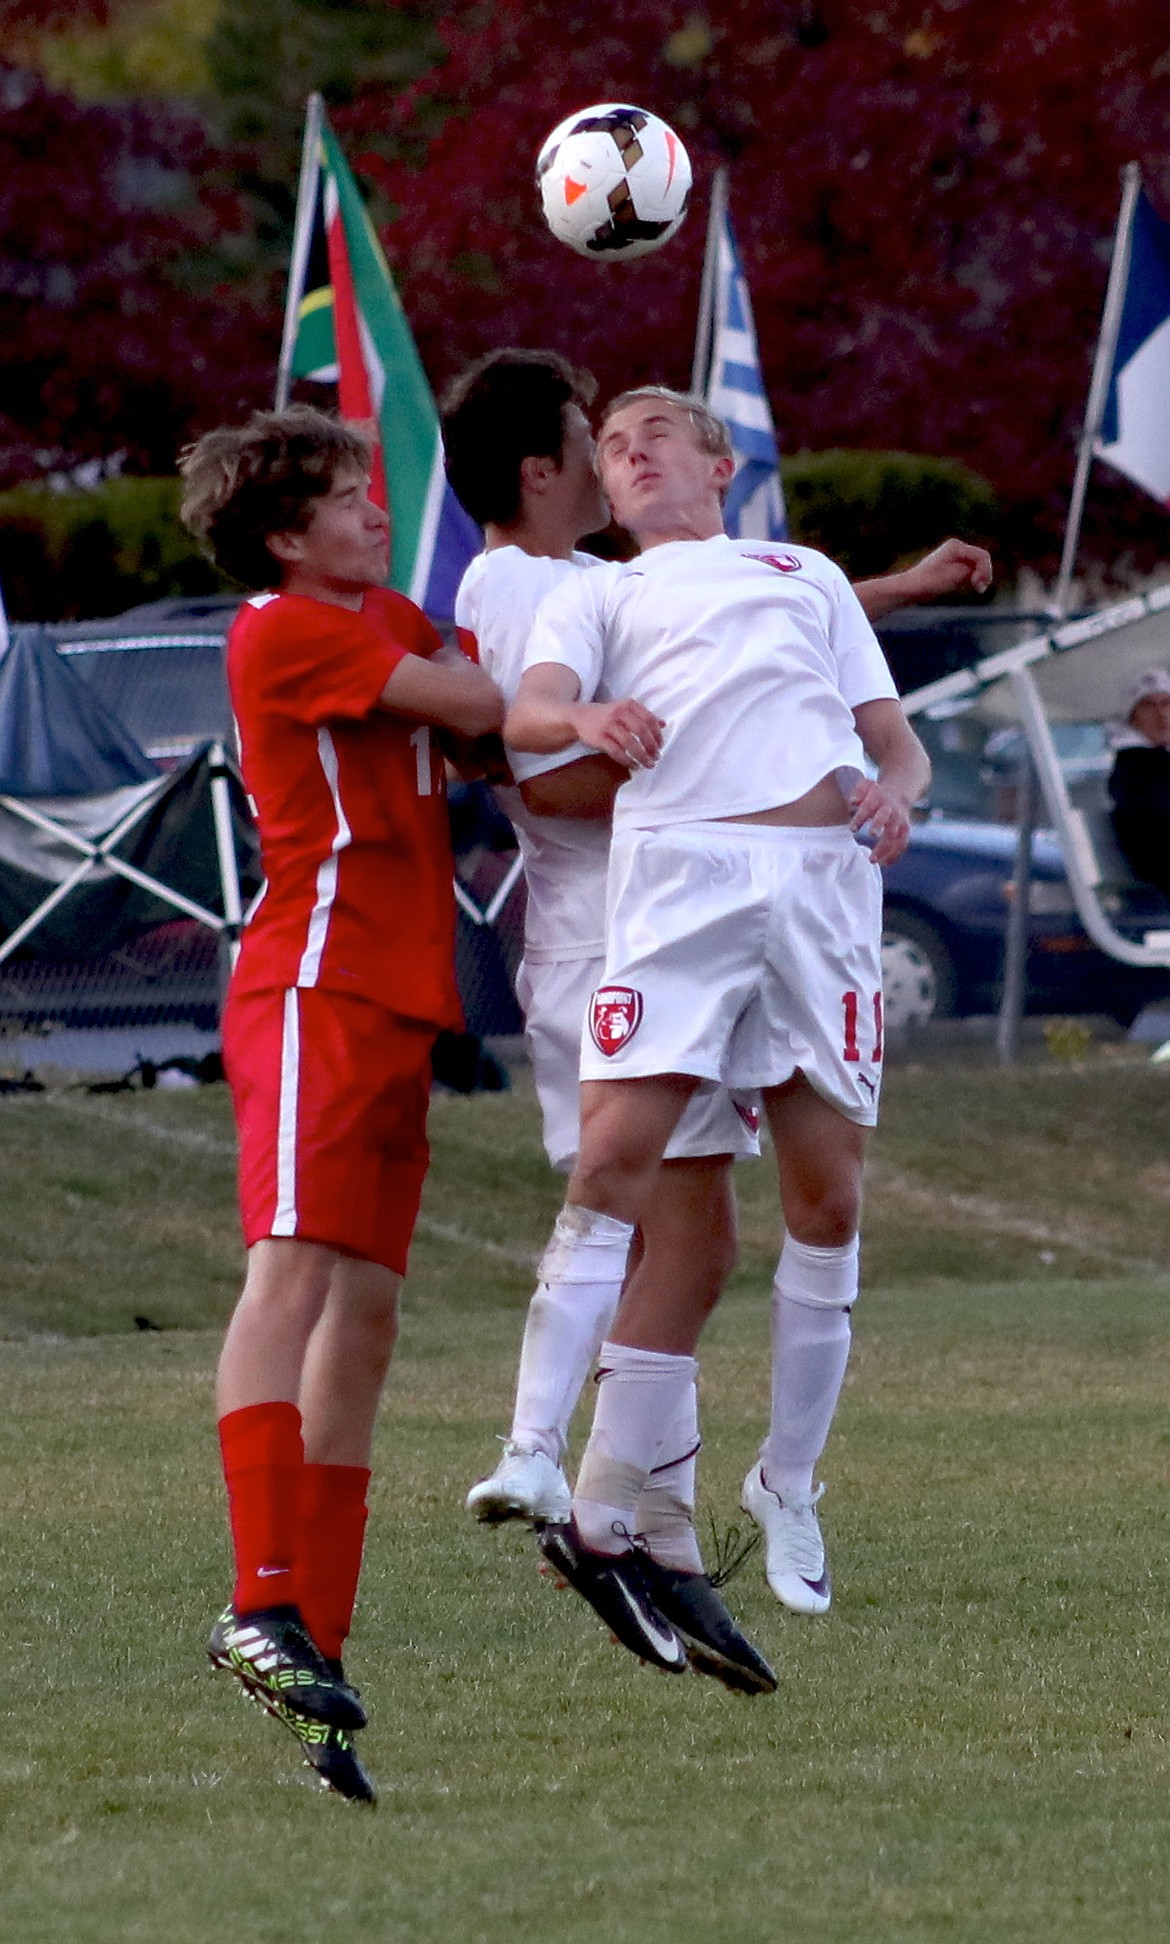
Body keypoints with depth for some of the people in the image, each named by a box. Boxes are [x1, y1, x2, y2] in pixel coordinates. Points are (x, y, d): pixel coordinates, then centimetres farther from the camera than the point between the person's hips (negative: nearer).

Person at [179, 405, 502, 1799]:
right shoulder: (284, 632, -7)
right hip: (317, 988, -9)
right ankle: (263, 1601, -29)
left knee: (363, 1316, 6)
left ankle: (318, 1641, 7)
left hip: (396, 1001, 9)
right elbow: (477, 708, -10)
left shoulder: (391, 623, 22)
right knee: (295, 1266, -19)